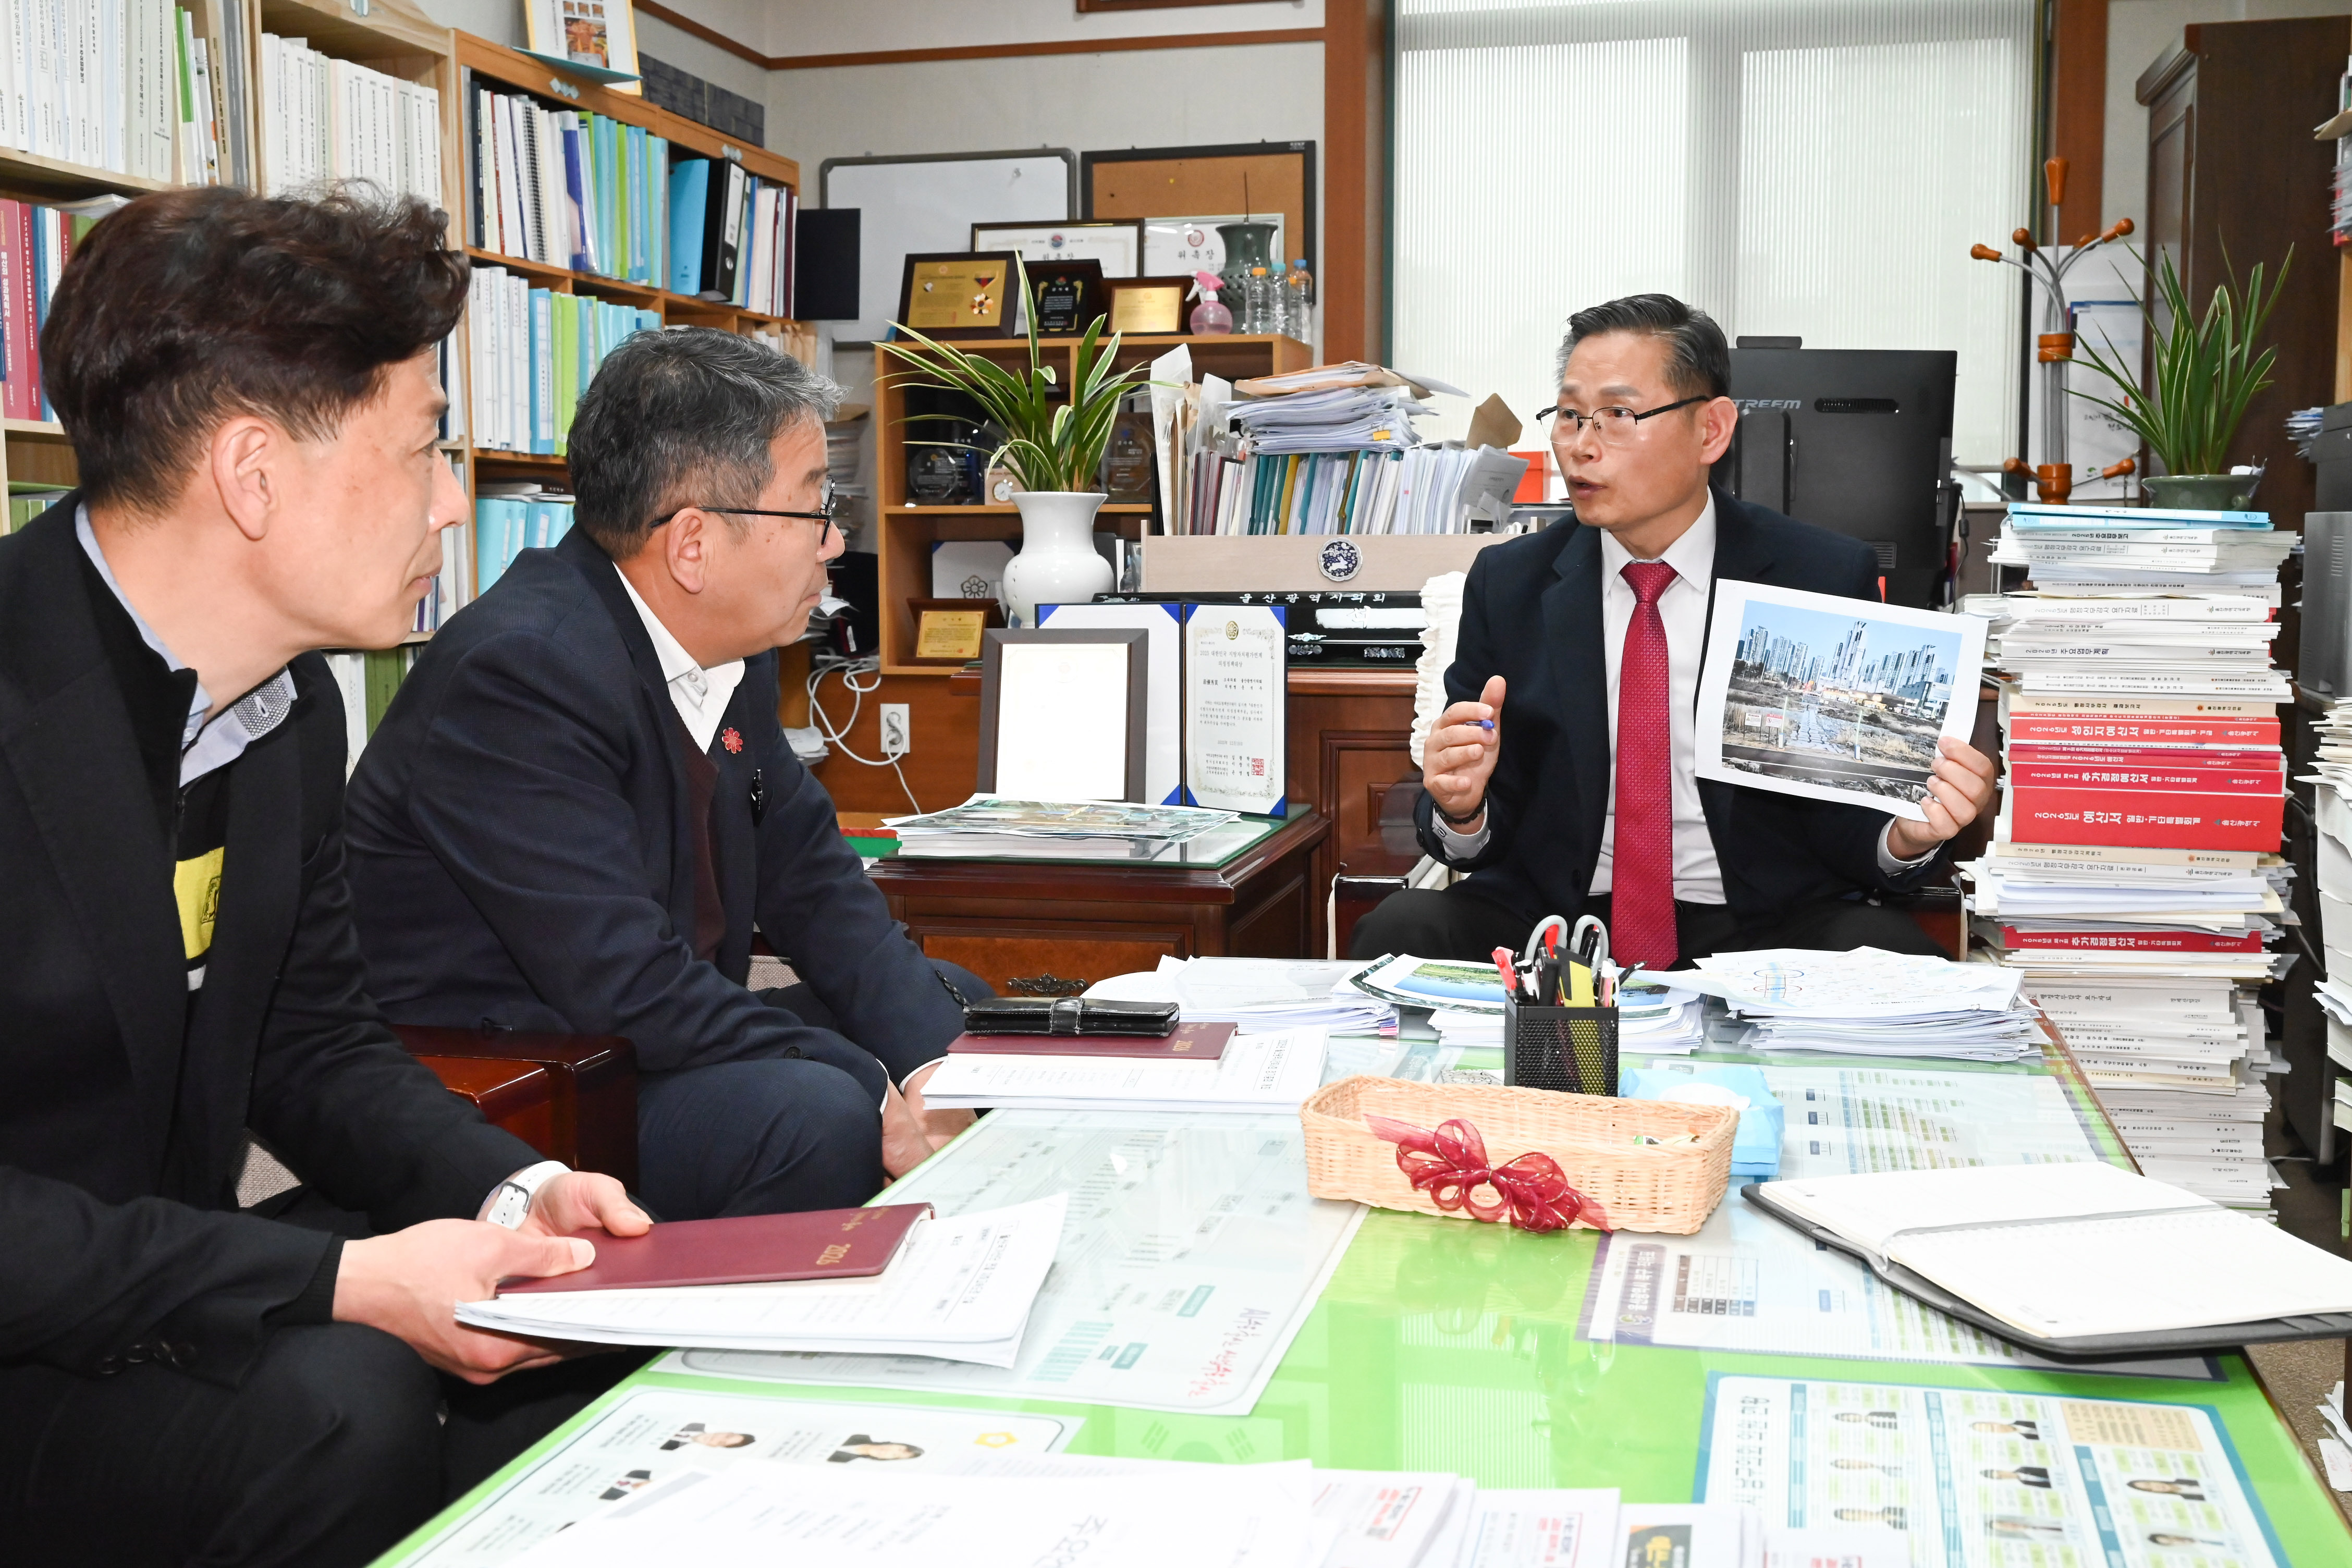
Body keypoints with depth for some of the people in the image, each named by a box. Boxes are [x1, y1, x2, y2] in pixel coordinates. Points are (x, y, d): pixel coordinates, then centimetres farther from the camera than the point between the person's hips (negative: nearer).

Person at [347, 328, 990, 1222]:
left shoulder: (729, 647, 3)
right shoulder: (521, 669, -25)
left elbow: (812, 884, 8)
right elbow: (630, 987, -29)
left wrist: (937, 1057, -7)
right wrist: (879, 1099, -24)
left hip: (656, 1041, 10)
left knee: (949, 1003, 12)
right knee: (815, 1115, -31)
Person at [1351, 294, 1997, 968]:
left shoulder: (1824, 580, 0)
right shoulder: (1509, 584, 5)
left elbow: (1844, 812, 1)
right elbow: (1486, 829, 5)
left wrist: (1906, 836, -21)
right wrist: (1463, 808, -18)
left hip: (1759, 929, -1)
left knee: (1884, 948, -32)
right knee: (1401, 929, -26)